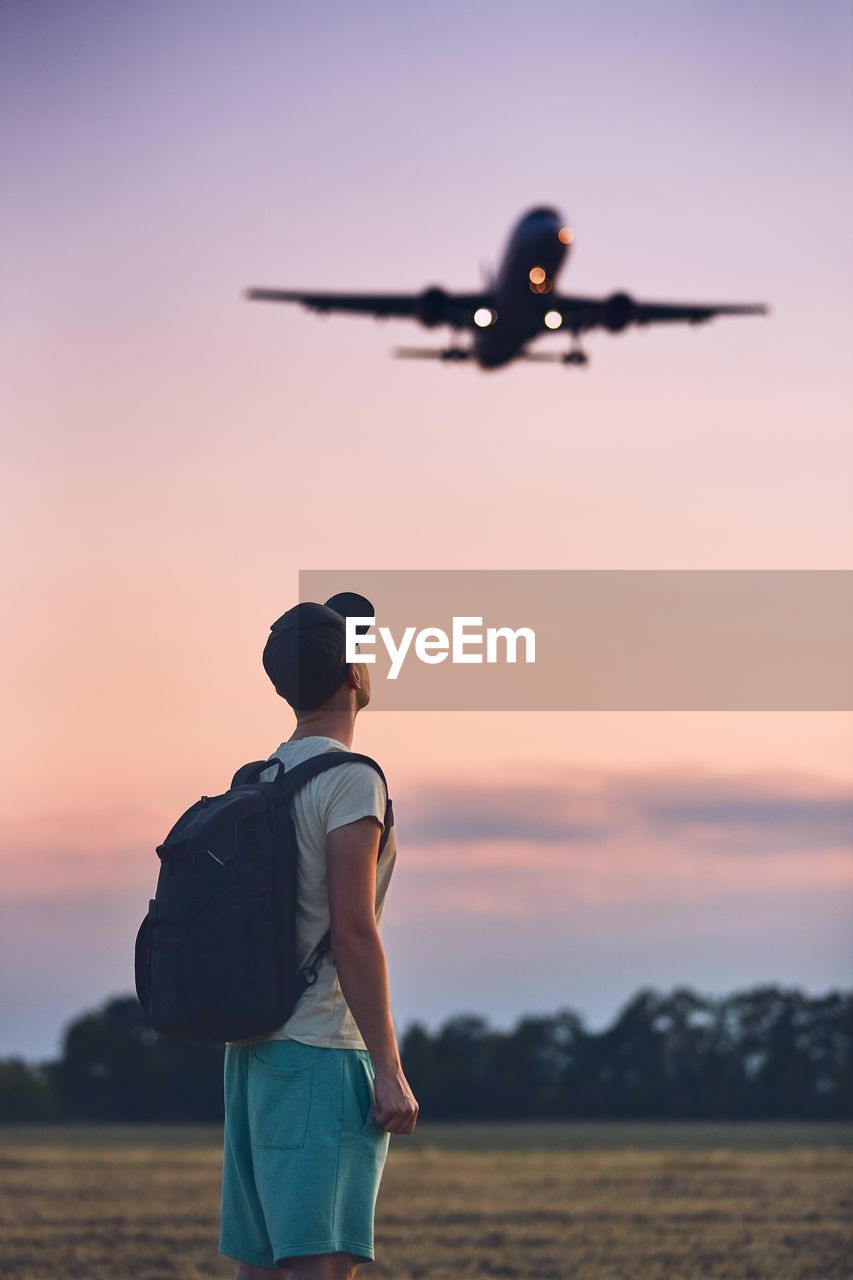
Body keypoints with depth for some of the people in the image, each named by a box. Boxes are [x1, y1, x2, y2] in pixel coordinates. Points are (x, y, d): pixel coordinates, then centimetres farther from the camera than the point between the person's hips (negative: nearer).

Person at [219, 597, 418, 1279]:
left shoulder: (258, 783, 16)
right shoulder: (351, 781, -9)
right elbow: (353, 931, -16)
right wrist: (389, 1069, -16)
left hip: (253, 1048, 9)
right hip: (322, 1052, -9)